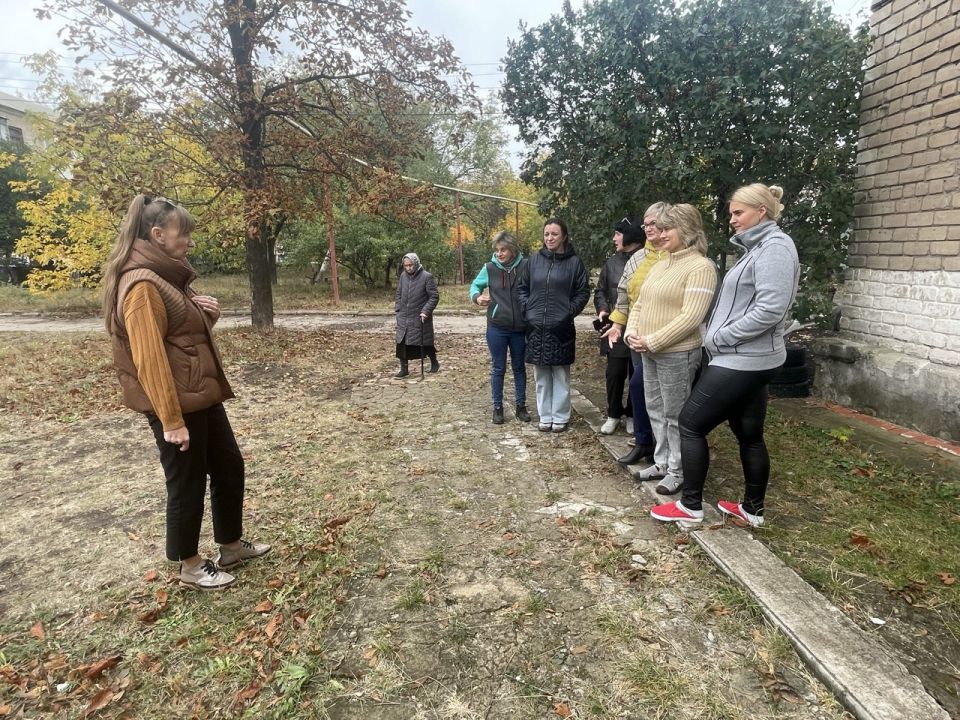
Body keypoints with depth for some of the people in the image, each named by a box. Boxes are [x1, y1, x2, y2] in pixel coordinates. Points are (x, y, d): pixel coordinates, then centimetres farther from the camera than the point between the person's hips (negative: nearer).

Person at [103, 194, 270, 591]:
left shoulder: (168, 276, 13)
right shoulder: (142, 284, -18)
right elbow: (149, 357, -22)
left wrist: (206, 314, 0)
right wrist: (171, 419, -23)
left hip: (202, 396, 10)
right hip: (175, 404, -10)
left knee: (230, 468, 17)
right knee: (187, 483, 5)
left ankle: (232, 547, 35)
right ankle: (190, 567, 26)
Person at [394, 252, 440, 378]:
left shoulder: (427, 277, -12)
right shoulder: (403, 276, 4)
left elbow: (434, 296, -11)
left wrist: (426, 311, -20)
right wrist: (398, 309, 6)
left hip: (420, 318, -4)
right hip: (403, 317, 5)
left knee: (425, 343, 7)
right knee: (401, 343, 1)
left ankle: (434, 363, 30)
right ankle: (404, 369, 13)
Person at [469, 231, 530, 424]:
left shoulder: (526, 266, -8)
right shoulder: (489, 268, -4)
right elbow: (475, 285, 12)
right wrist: (477, 297, -10)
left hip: (520, 328, 0)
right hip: (497, 328, 0)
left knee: (519, 367, 14)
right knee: (498, 368, 9)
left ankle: (521, 406, 27)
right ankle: (497, 407, 22)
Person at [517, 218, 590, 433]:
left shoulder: (574, 261, -3)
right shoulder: (534, 259, 5)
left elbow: (583, 291, 2)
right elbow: (522, 287, 14)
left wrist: (570, 310, -7)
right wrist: (526, 309, 2)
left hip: (561, 327, -3)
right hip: (536, 327, 3)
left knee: (561, 375, 6)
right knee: (541, 376, 10)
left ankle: (560, 417, 17)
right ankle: (545, 416, 20)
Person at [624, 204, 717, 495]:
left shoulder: (700, 267, -13)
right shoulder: (660, 265, 14)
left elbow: (691, 317, -21)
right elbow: (640, 304, 16)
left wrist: (652, 341, -20)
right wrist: (632, 332, -2)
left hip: (677, 354, -8)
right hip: (649, 352, 8)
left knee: (675, 414, 3)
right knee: (656, 410, 16)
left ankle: (677, 471, 18)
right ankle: (662, 463, 30)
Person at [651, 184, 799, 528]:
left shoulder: (775, 247, -14)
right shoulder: (758, 247, 16)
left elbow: (769, 310, -23)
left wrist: (719, 337, -17)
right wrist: (718, 336, 4)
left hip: (741, 360, -10)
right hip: (746, 359, 10)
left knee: (691, 423, -3)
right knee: (749, 434, 15)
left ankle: (690, 507, 8)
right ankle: (753, 509, 27)